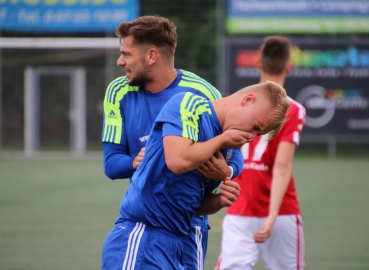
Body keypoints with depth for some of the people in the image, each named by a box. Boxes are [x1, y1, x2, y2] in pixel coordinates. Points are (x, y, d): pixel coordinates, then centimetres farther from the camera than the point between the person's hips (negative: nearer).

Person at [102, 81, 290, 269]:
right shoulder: (189, 104, -6)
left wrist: (219, 201, 2)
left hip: (176, 245, 9)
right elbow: (179, 160, -22)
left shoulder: (222, 150, 16)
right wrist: (223, 140, -6)